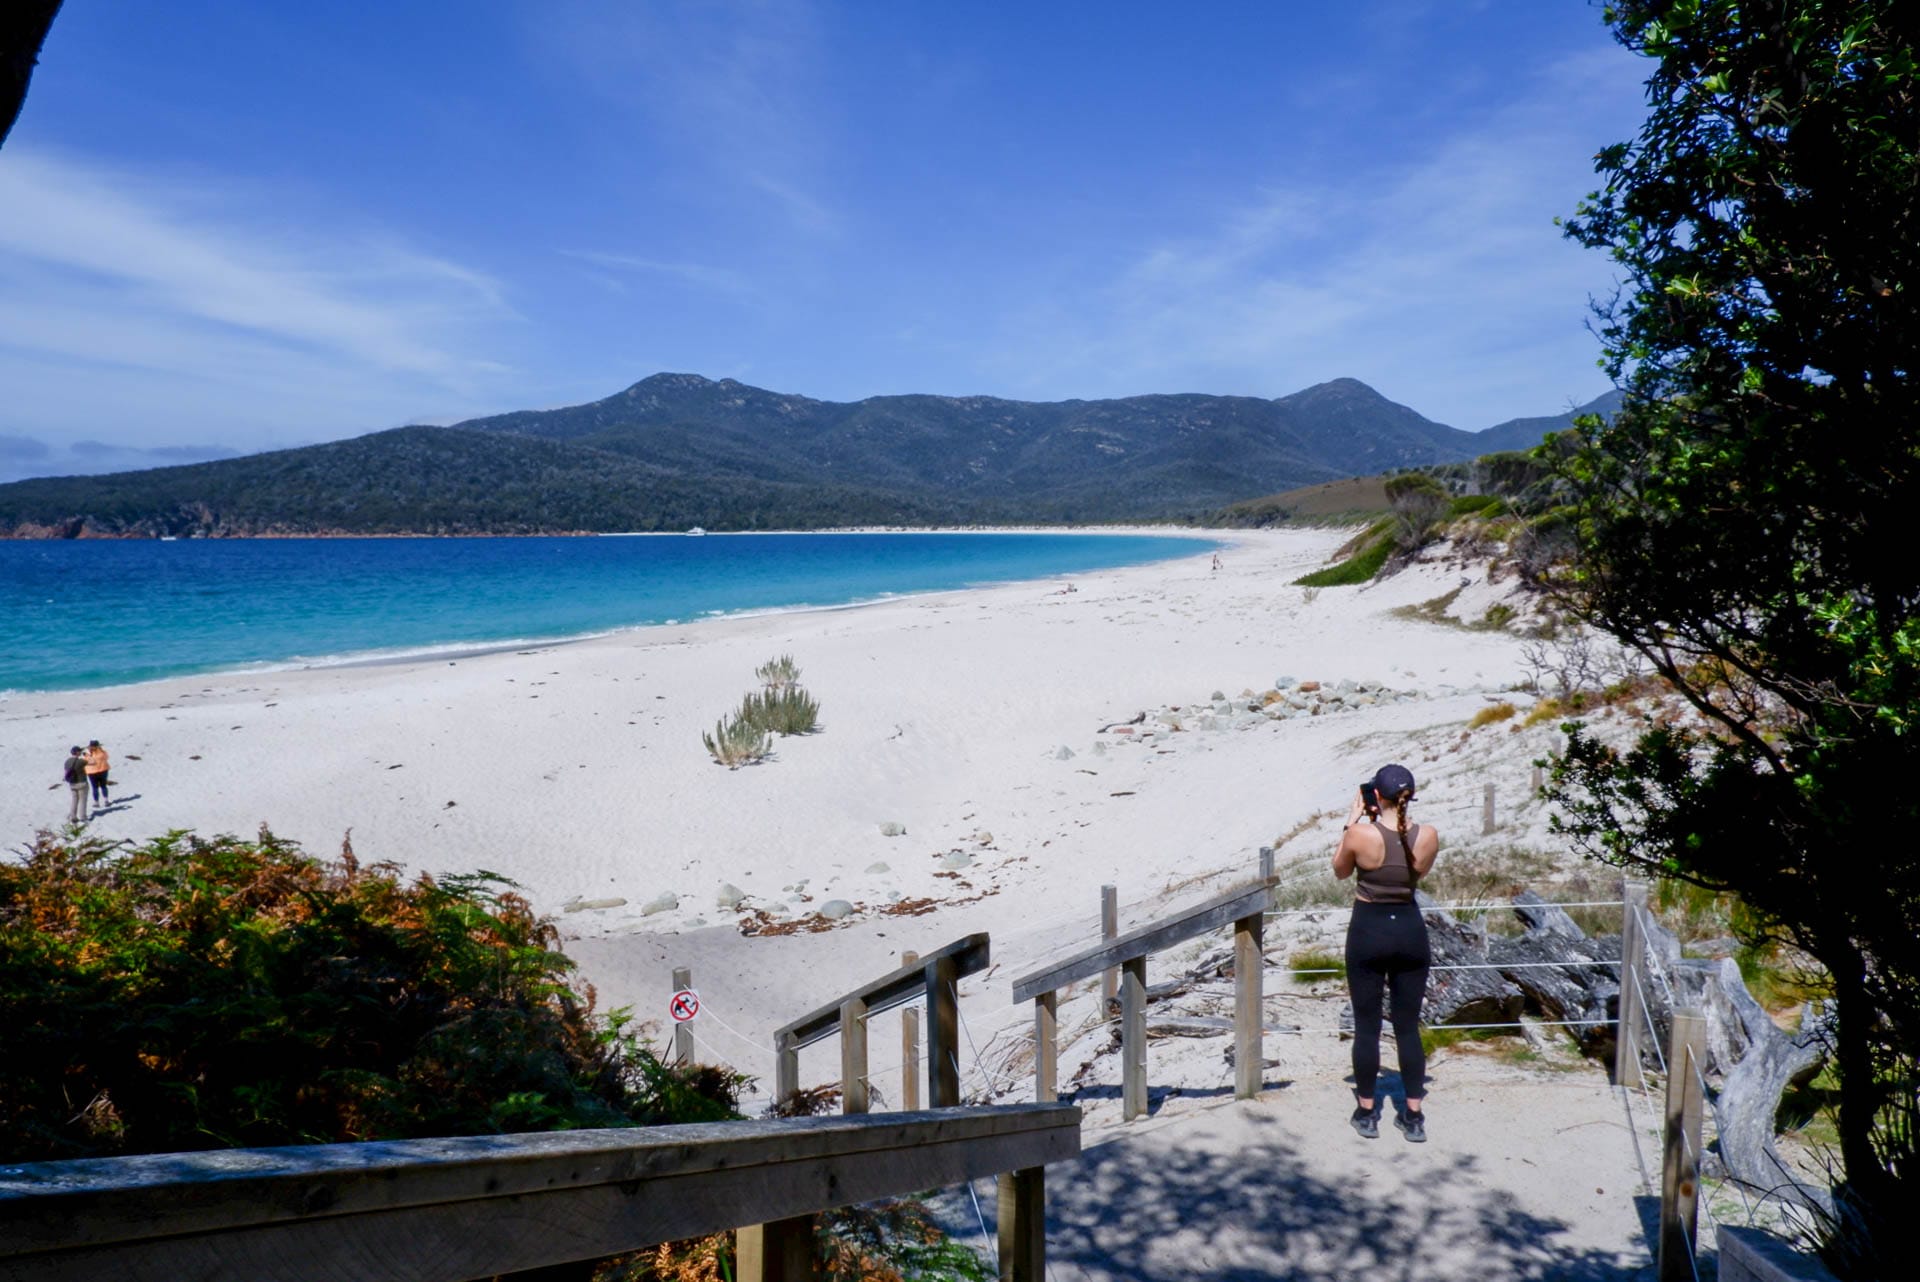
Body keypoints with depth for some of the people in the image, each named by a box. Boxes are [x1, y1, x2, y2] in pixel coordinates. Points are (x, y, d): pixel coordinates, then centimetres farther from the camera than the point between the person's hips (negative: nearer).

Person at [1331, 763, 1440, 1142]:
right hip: (1410, 930, 3)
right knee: (1408, 1028, 13)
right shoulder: (1428, 836, -9)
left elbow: (1340, 871, 3)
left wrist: (1352, 819, 3)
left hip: (1368, 931, -3)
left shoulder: (1360, 834, -17)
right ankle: (1414, 1116, 18)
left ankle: (1366, 1113, 18)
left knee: (1366, 1026, 9)